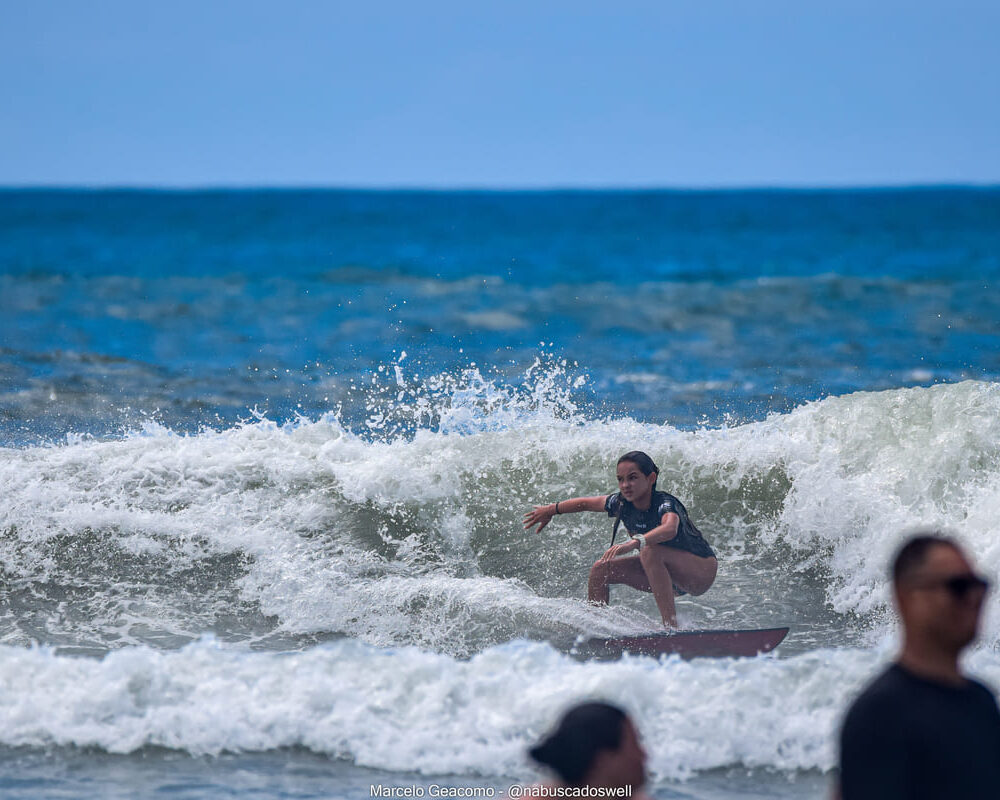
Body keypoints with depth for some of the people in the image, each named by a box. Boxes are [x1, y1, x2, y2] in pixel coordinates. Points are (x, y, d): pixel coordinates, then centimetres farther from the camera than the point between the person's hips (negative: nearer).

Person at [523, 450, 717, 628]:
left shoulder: (665, 504, -28)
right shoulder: (622, 503, -8)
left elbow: (670, 529, -52)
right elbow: (586, 503, 12)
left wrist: (634, 543, -64)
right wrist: (551, 510, 22)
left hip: (703, 571, -8)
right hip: (674, 578, 8)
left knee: (650, 551, -35)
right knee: (601, 570, -2)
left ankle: (671, 626, -39)